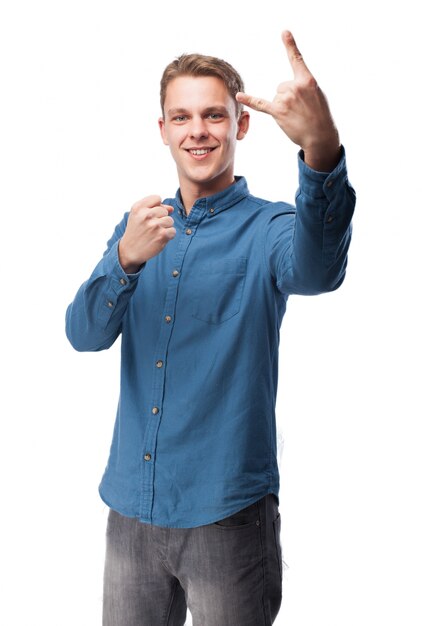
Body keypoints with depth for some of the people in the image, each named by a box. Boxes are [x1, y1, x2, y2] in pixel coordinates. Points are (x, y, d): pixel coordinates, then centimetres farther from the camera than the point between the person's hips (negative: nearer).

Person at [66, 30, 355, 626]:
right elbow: (84, 334, -5)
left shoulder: (268, 228, -7)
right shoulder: (137, 227, 7)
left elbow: (315, 270, -31)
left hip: (226, 513, -4)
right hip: (131, 506, 4)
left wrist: (321, 150, -50)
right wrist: (128, 259, -25)